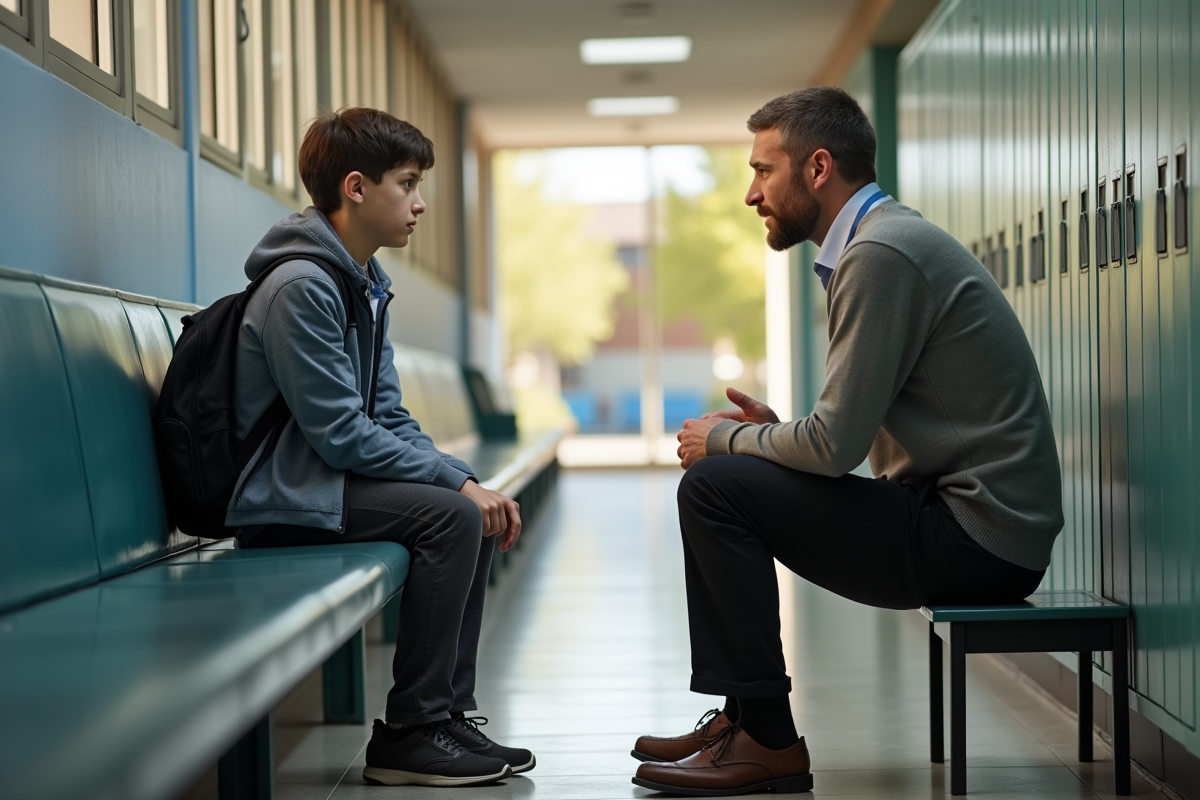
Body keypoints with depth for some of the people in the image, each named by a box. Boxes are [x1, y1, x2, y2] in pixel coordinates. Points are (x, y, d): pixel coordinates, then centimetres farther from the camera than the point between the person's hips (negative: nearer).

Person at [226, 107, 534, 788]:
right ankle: (409, 733, -15)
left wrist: (467, 478, -4)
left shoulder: (365, 287, 13)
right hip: (277, 499, -10)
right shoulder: (301, 286, -18)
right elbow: (343, 435, -22)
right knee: (452, 515, -22)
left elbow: (390, 420, 12)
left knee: (477, 508, 2)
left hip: (322, 477, 10)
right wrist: (458, 481, -19)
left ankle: (449, 712, 4)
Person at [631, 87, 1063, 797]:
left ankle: (766, 739, -5)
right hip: (982, 529, 10)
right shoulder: (883, 239, 17)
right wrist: (774, 432, 7)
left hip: (975, 537, -10)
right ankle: (743, 715, 19)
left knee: (713, 487, -12)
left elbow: (836, 445, -19)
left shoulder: (882, 252, -16)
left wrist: (727, 439, -2)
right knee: (736, 481, 17)